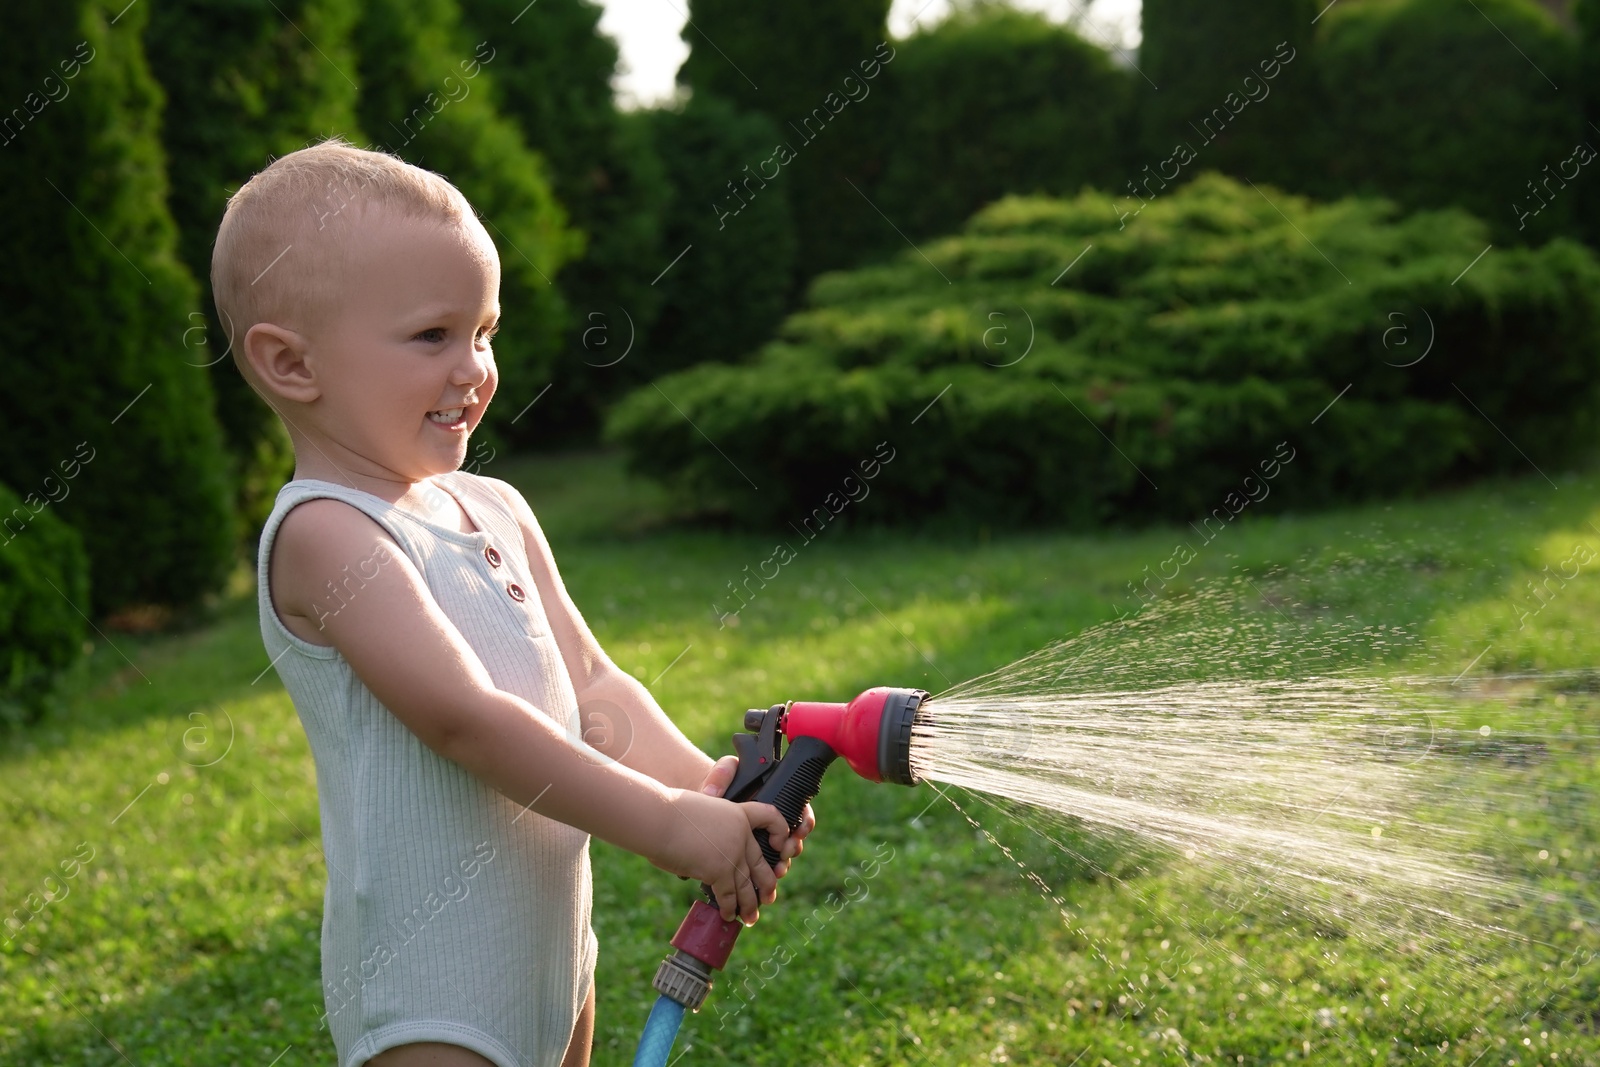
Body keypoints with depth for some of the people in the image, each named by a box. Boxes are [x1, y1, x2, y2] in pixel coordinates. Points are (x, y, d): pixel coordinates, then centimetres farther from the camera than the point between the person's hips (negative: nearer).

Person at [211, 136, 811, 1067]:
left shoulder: (498, 511, 7)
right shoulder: (324, 533, -18)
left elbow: (589, 681, 7)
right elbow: (461, 717, -25)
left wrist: (698, 778, -11)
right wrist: (666, 823, -23)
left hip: (556, 939, 8)